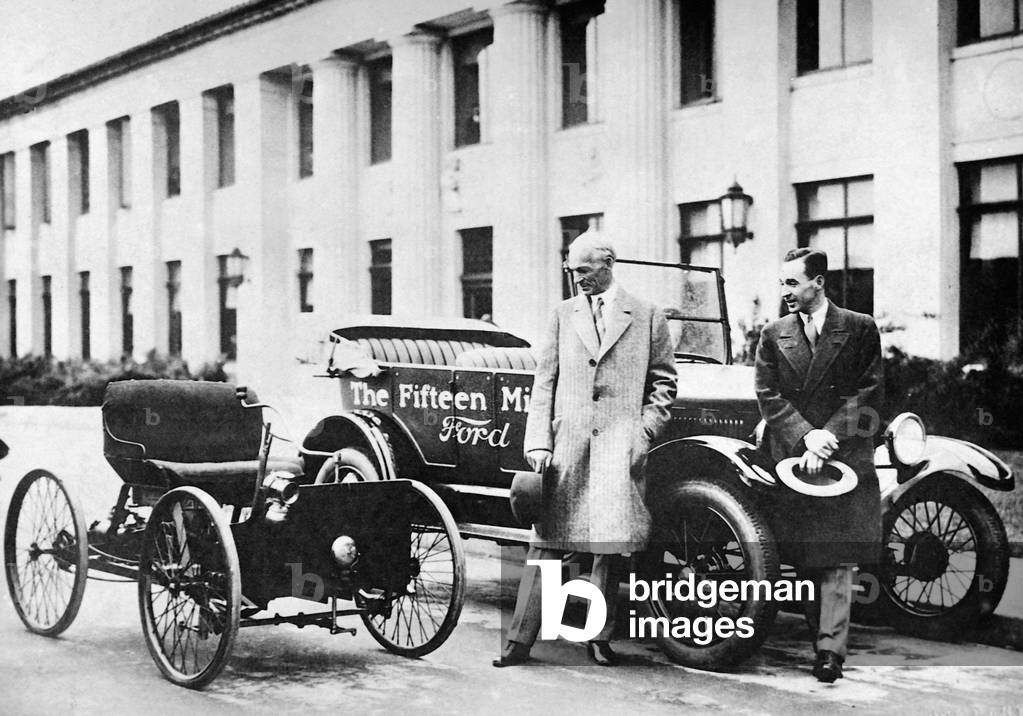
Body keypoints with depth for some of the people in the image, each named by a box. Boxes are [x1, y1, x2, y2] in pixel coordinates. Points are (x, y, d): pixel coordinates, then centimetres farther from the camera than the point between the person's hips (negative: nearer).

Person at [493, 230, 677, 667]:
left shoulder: (647, 317, 9)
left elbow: (663, 382, 9)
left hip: (620, 443, -1)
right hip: (566, 441, 1)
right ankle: (519, 641, 2)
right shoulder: (563, 315, 14)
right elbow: (544, 381, 10)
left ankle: (599, 639, 10)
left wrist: (644, 433, -3)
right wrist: (538, 442, 1)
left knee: (611, 547, -1)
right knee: (547, 543, 0)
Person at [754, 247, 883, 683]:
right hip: (790, 459, 2)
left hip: (845, 457, -2)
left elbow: (868, 394, -1)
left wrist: (827, 440, -11)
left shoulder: (860, 329, 4)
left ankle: (830, 650, -7)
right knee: (797, 558, 2)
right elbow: (768, 397, 3)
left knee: (837, 561, -6)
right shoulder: (773, 335, 11)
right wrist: (806, 436, -12)